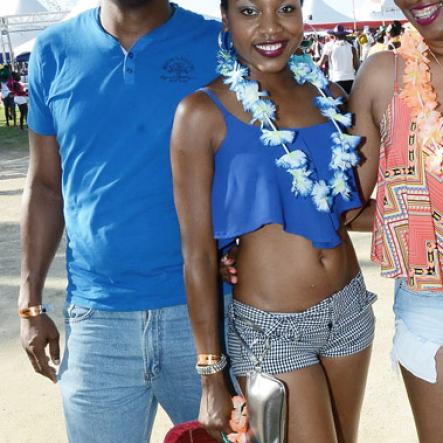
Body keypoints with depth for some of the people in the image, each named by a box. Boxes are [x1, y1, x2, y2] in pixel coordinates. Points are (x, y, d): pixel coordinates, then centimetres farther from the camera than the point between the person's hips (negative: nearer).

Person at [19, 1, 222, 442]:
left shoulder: (217, 46, -2)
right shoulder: (55, 50, 4)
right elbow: (45, 184, 8)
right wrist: (30, 304, 8)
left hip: (203, 307, -1)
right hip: (96, 316, 1)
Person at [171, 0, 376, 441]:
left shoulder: (322, 91, 2)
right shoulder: (202, 113, -14)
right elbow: (197, 254, -13)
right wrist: (212, 377, -10)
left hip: (350, 305, 6)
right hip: (270, 326, -6)